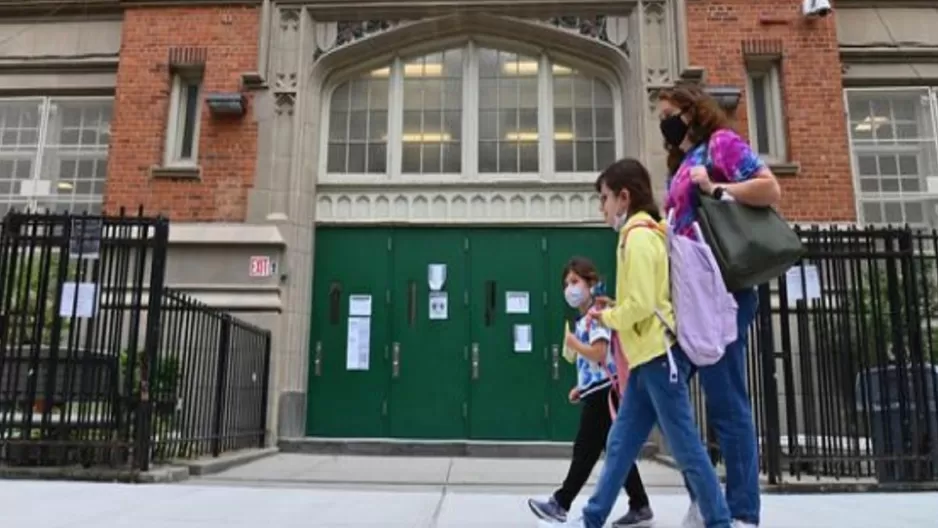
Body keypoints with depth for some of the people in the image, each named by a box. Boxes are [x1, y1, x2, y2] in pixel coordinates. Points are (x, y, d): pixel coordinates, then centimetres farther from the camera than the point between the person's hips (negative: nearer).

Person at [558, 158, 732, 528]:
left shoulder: (638, 235, -13)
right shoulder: (643, 233, 17)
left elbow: (642, 304, -20)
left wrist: (607, 317, -4)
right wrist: (612, 311, 9)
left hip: (659, 354, -10)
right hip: (648, 356, 10)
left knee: (685, 446, 0)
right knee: (619, 444, 11)